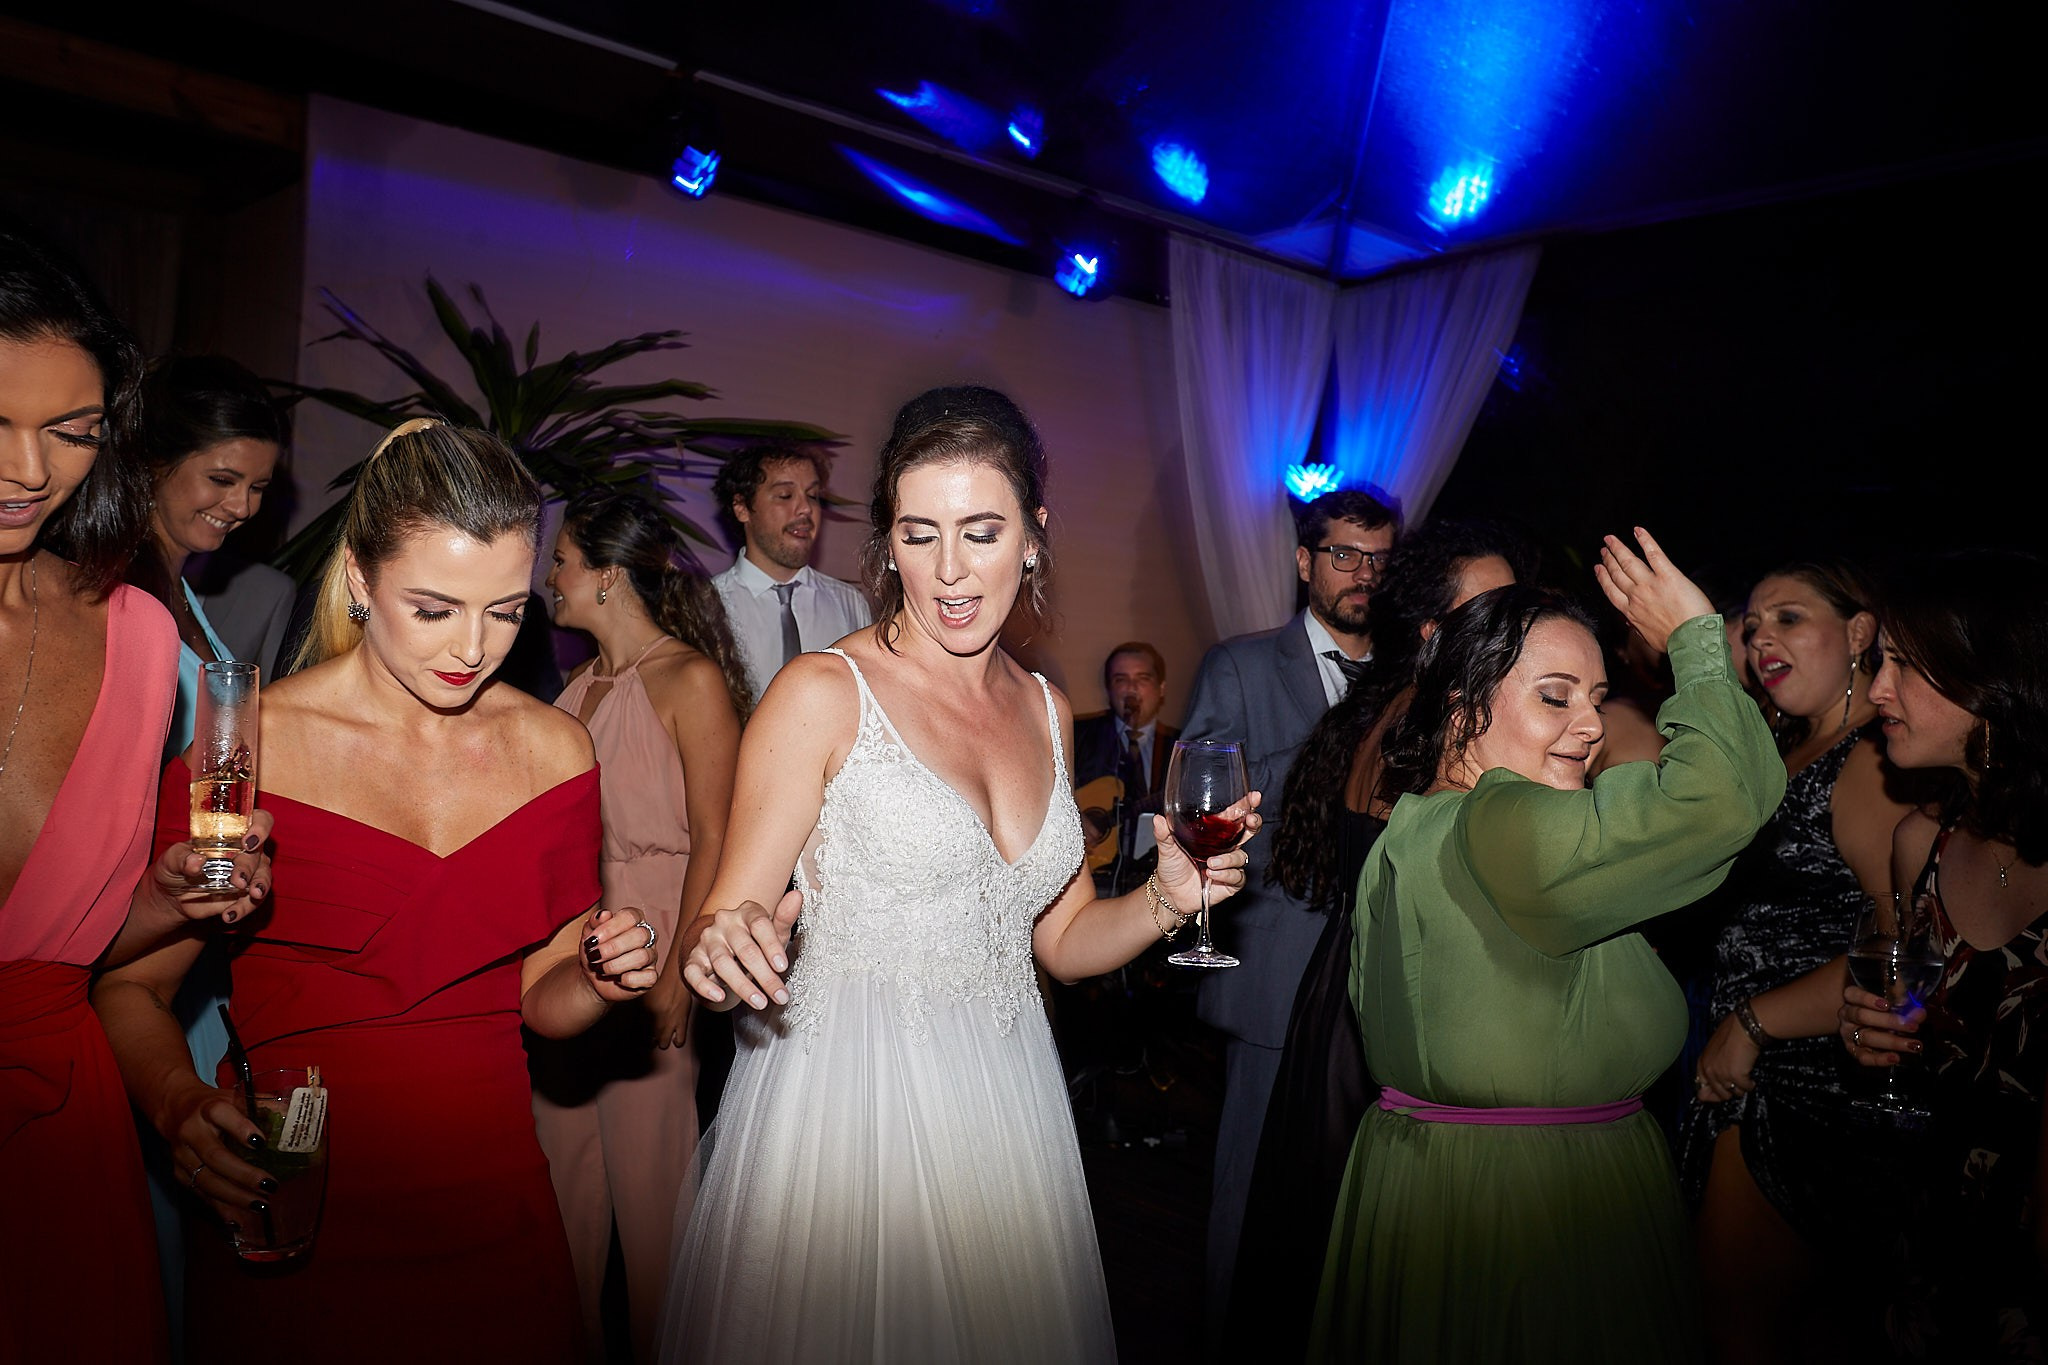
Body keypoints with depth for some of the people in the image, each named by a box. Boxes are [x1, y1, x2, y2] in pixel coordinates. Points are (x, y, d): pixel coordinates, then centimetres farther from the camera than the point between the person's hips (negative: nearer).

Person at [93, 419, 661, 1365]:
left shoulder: (552, 748, -2)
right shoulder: (246, 746, -11)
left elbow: (540, 1000, 5)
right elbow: (131, 985, -5)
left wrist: (596, 979, -16)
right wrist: (179, 1102, -23)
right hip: (287, 1214, -2)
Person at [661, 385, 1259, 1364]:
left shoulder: (1045, 709, 6)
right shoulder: (822, 694, -10)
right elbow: (729, 917, -10)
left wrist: (1167, 899, -4)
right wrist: (724, 948, -32)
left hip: (1000, 1102, 5)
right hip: (845, 1093, -5)